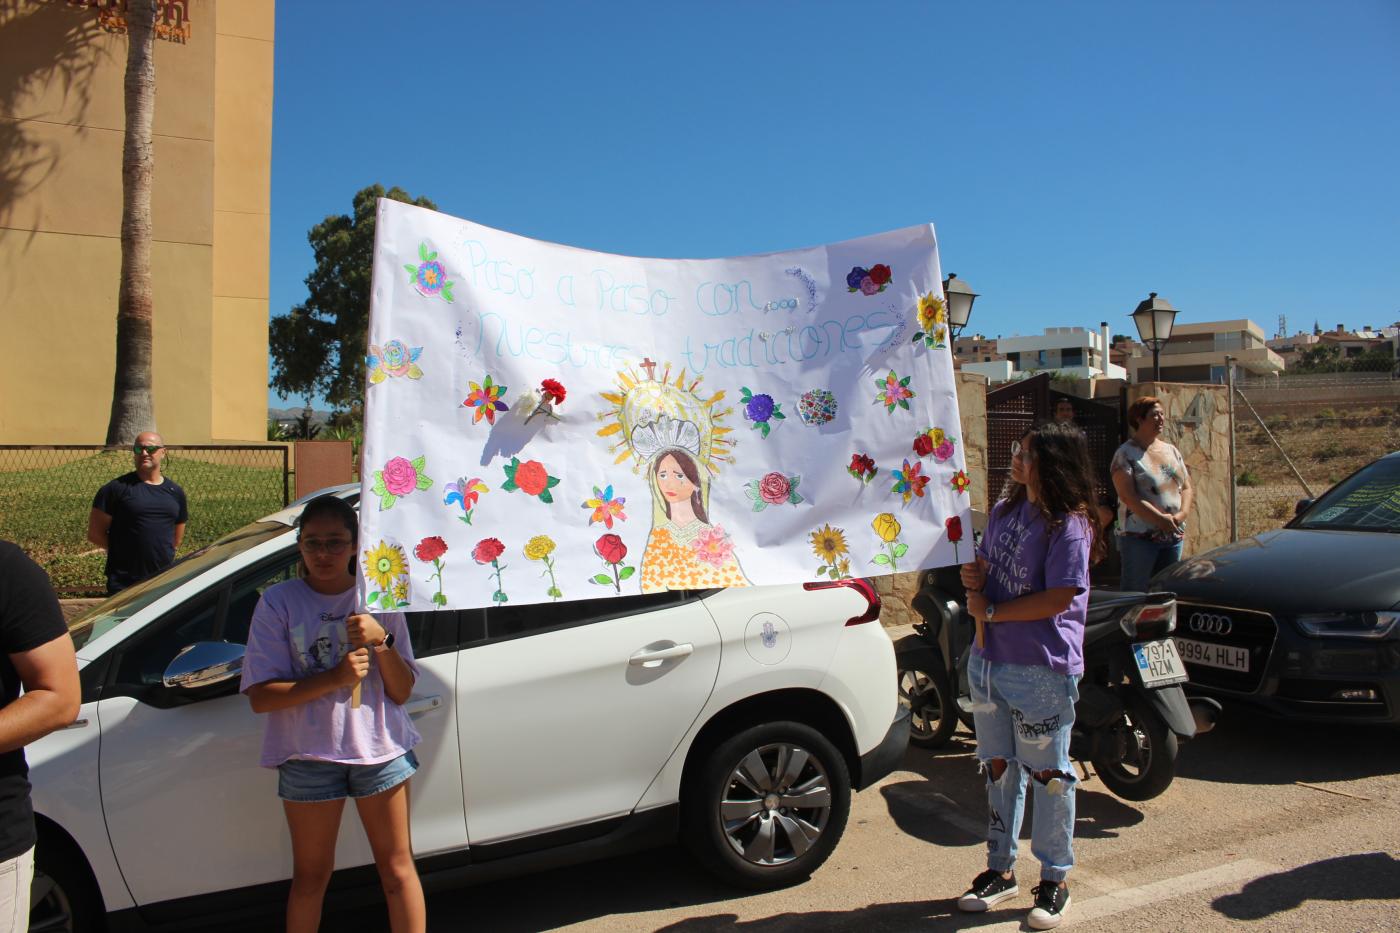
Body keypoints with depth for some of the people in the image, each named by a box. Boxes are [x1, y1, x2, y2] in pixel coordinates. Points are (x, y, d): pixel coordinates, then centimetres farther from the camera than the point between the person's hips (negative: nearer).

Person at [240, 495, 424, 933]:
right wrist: (336, 677, -22)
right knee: (311, 875, 13)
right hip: (309, 756, -1)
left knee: (397, 868, 8)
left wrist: (382, 641, -16)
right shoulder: (279, 602, -5)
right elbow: (260, 697, -11)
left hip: (380, 749, 1)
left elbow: (402, 692, 1)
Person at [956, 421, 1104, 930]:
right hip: (987, 661, 7)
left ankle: (1054, 879, 25)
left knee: (1047, 774, 8)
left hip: (1042, 669, -7)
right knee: (999, 768, 17)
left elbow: (1059, 598, -22)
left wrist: (992, 611, -16)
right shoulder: (1004, 510, 8)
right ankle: (1000, 869, 32)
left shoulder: (1068, 525, -15)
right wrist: (974, 578, -4)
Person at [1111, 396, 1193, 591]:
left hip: (1174, 535, 7)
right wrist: (1160, 519, -20)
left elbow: (1186, 487, 14)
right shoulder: (1125, 454, -7)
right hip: (1139, 538, -7)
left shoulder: (1171, 451, 14)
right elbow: (1128, 496, -16)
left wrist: (1182, 514, -5)